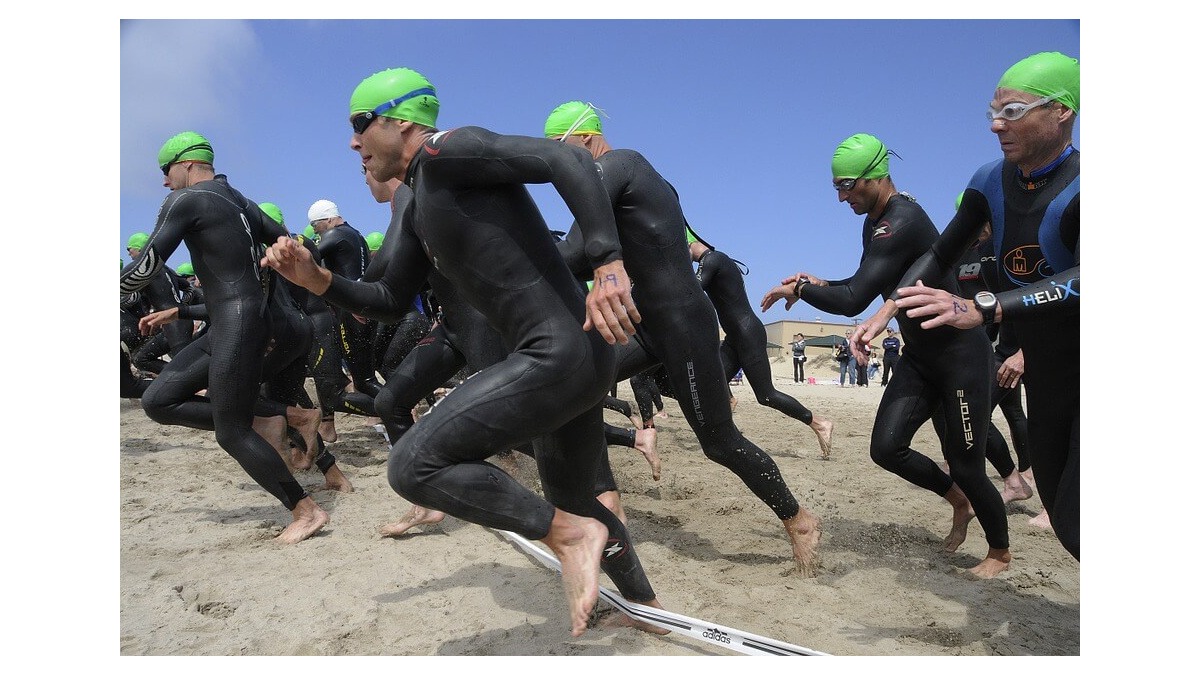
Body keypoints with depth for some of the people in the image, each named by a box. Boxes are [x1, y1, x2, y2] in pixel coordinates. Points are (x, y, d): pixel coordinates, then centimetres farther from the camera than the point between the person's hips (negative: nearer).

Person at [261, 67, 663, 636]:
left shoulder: (446, 150, -7)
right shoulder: (420, 211, 21)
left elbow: (567, 161, -20)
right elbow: (389, 301, 28)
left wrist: (608, 263, -30)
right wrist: (314, 278, 13)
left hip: (558, 355, -10)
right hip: (569, 360, 10)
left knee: (412, 465, -12)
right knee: (570, 502, 25)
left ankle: (570, 534, -5)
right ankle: (648, 607, 42)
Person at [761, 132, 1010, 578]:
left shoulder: (901, 223, -26)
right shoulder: (877, 220, 6)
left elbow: (853, 300, -31)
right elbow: (865, 285, 18)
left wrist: (797, 290, -17)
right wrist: (817, 283, 1)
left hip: (962, 357, -9)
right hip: (919, 357, 9)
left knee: (964, 464, 1)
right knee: (887, 447, -1)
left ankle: (1000, 552, 28)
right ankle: (959, 501, 26)